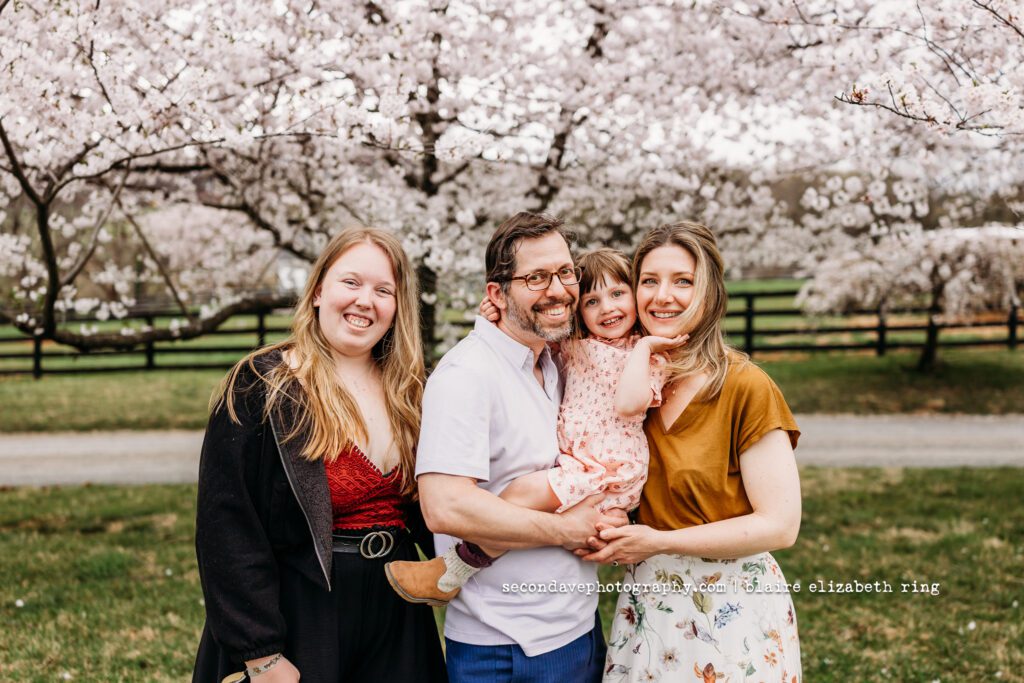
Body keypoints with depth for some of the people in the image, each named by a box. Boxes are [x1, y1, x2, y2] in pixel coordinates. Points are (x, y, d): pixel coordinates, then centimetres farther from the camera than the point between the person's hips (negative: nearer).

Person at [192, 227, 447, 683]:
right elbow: (226, 529, -15)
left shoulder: (406, 394, 6)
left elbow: (427, 512, 12)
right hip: (300, 624, -5)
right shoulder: (259, 389, -12)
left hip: (395, 622, 5)